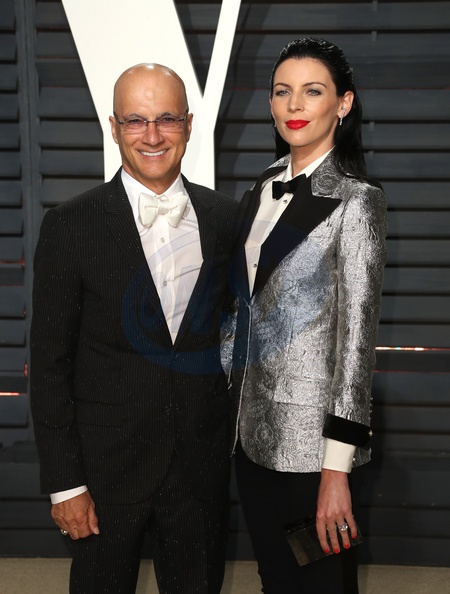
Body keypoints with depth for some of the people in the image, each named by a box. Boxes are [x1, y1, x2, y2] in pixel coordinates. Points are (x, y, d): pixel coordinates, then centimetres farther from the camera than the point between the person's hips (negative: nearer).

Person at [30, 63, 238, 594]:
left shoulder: (225, 218, 0)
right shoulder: (71, 225, -9)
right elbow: (49, 364, -8)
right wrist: (64, 483, -9)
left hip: (201, 467, 3)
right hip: (107, 466, -2)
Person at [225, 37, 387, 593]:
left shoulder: (355, 200, -12)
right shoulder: (262, 192, 8)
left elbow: (357, 333, -16)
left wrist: (336, 468, -19)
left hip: (312, 437, -6)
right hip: (253, 427, 6)